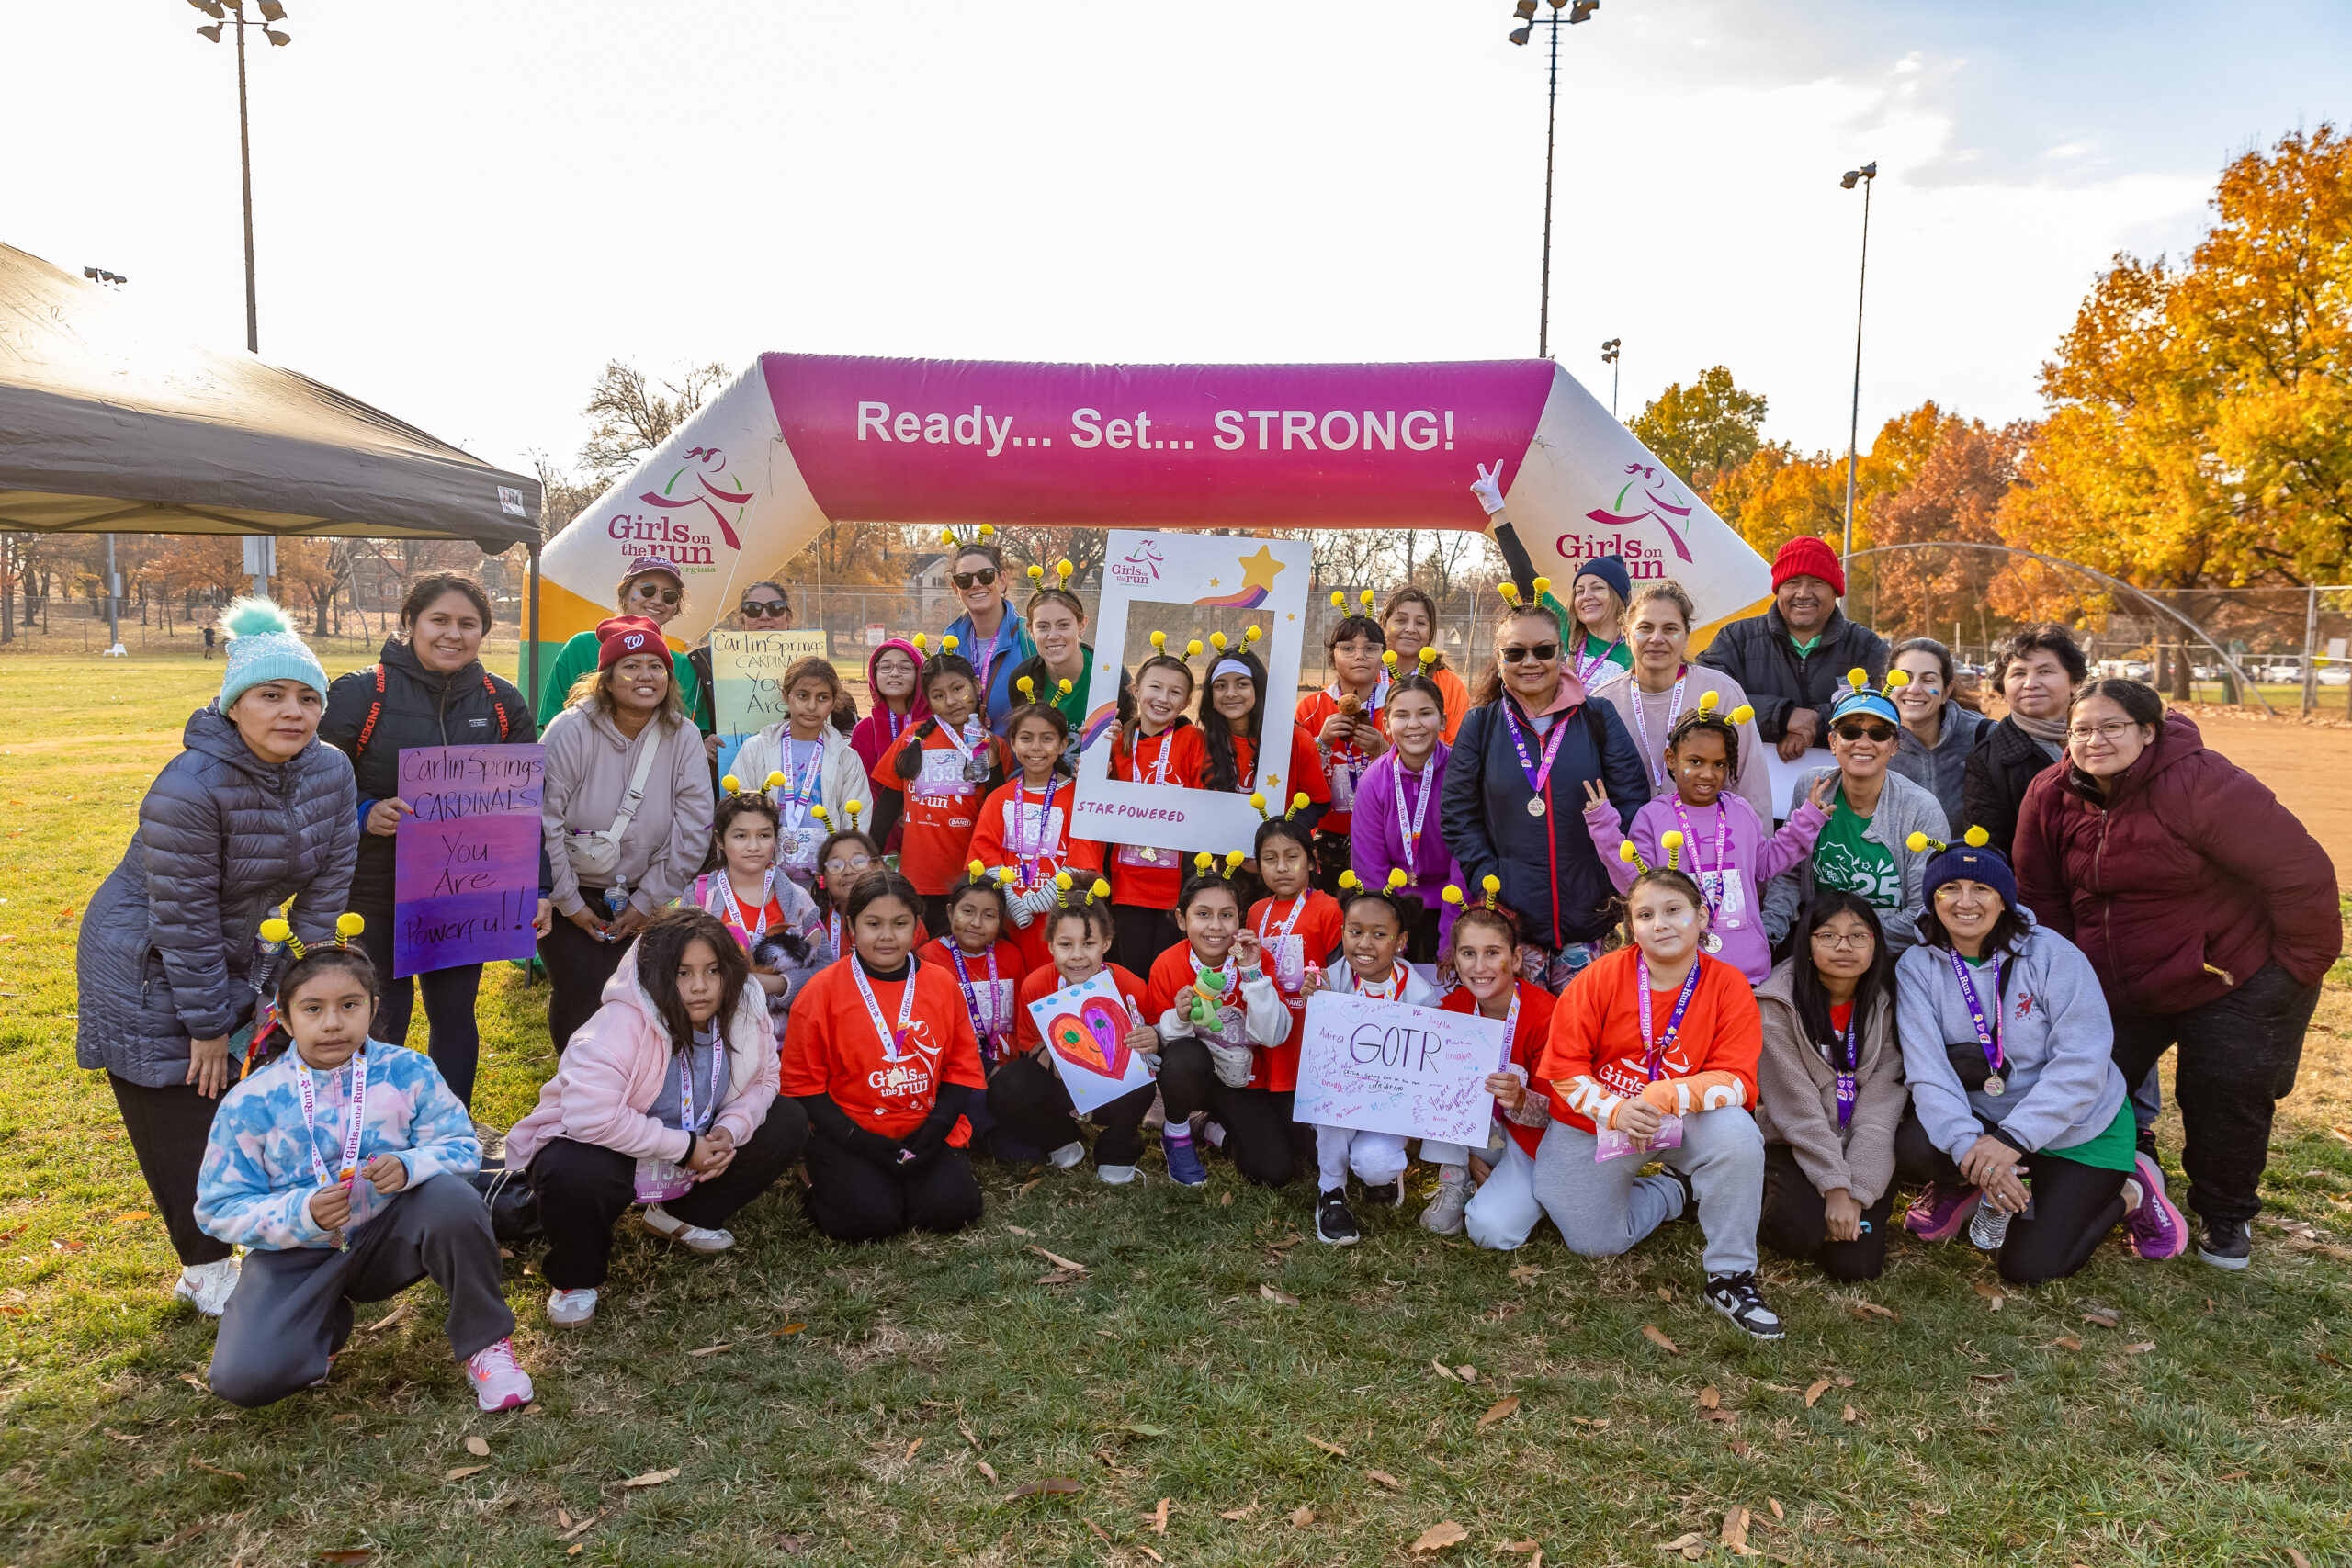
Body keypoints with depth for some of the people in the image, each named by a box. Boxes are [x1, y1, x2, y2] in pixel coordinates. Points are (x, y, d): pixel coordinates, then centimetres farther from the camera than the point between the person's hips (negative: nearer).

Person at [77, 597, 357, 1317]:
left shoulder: (330, 772, -11)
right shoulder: (189, 789, -29)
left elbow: (325, 888, -3)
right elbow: (183, 920, -23)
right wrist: (206, 1025, -16)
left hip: (234, 955, 6)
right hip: (149, 974, -6)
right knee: (184, 1127, 3)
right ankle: (205, 1271, 20)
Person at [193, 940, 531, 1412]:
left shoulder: (408, 1072, -9)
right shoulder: (250, 1102, -10)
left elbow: (462, 1147, -8)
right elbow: (219, 1209, -7)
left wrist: (410, 1166, -31)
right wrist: (302, 1214, -26)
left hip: (389, 1237, 0)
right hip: (298, 1252, 0)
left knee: (452, 1196, -33)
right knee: (243, 1377, -23)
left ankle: (484, 1340, -12)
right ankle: (325, 1324, 15)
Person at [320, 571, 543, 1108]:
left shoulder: (504, 703, 3)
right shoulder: (359, 694, -7)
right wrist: (364, 814, -22)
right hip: (377, 897, -3)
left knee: (455, 1017, 14)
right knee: (379, 1025, 5)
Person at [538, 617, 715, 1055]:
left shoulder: (683, 737, -8)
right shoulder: (572, 730, -16)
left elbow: (693, 830, -7)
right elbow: (544, 820, -15)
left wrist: (647, 901, -5)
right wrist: (571, 904, -10)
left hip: (638, 899, 2)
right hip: (568, 892, -2)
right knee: (578, 990, -7)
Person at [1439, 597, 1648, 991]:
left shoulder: (1598, 718, 5)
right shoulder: (1480, 725, 6)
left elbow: (1633, 801, 4)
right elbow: (1457, 815, 4)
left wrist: (1614, 883, -3)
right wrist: (1488, 880, -6)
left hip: (1587, 912, 0)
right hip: (1511, 914, 0)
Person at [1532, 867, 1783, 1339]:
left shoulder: (1728, 985, -14)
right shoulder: (1601, 977, -15)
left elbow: (1737, 1080, -18)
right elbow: (1563, 1066, -12)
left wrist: (1668, 1096, -35)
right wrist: (1615, 1110, -27)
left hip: (1686, 1122, -1)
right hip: (1595, 1124, 1)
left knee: (1737, 1133, -33)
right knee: (1594, 1243, -1)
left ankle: (1731, 1276, -14)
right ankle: (1678, 1192, 28)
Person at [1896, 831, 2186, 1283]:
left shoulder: (2051, 954, -16)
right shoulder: (1917, 967, -9)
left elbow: (2082, 1064, -21)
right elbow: (1928, 1072, -18)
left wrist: (2012, 1138, -31)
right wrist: (1969, 1146, -34)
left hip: (2080, 1128, -2)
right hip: (1984, 1122, 2)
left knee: (2029, 1268, -12)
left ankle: (2129, 1191, 15)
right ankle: (1967, 1186, 8)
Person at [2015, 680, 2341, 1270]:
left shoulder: (2202, 783, -25)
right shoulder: (2050, 797, -8)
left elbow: (2300, 873, -20)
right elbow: (2041, 897, 4)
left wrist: (2300, 964, -12)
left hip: (2233, 985, -5)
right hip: (2114, 992, 5)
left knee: (2226, 1099, 1)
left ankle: (2226, 1217, 29)